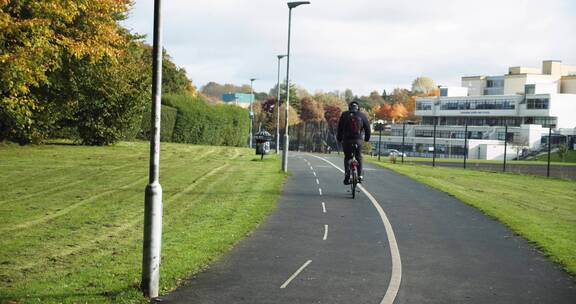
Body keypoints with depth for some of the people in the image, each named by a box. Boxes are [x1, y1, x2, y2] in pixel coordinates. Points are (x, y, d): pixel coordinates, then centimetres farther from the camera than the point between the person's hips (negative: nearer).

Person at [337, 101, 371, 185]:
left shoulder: (344, 115, 6)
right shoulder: (362, 115, 6)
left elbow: (340, 128, 6)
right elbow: (367, 128, 9)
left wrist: (339, 139, 16)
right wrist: (367, 138, 24)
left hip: (346, 140, 0)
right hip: (358, 140, 0)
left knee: (347, 158, 13)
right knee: (359, 157, 18)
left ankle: (347, 176, -2)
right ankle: (360, 176, 9)